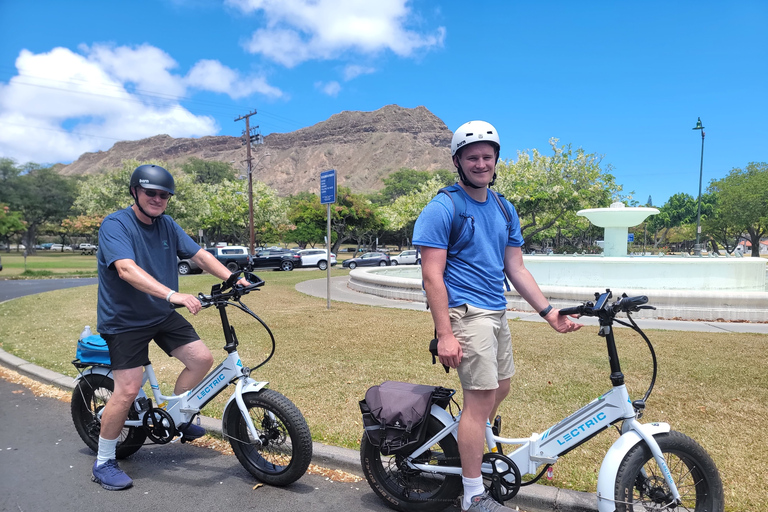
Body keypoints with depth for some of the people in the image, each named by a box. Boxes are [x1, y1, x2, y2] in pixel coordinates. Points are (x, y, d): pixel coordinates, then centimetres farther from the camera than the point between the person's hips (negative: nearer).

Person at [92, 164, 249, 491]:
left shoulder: (167, 225, 3)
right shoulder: (115, 225, -18)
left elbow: (199, 255, -1)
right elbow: (127, 269, -34)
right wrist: (173, 294, -47)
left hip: (162, 315, 7)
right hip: (124, 320, -6)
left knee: (202, 359, -1)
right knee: (128, 390, -9)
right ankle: (103, 463, 12)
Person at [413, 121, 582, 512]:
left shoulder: (505, 210, 12)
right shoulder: (442, 209, -10)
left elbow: (516, 269, 13)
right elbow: (432, 275, -14)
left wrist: (549, 312, 7)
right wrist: (444, 334, -19)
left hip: (496, 312, 8)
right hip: (467, 312, -8)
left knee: (500, 388, 16)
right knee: (481, 397, -6)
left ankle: (469, 446, 39)